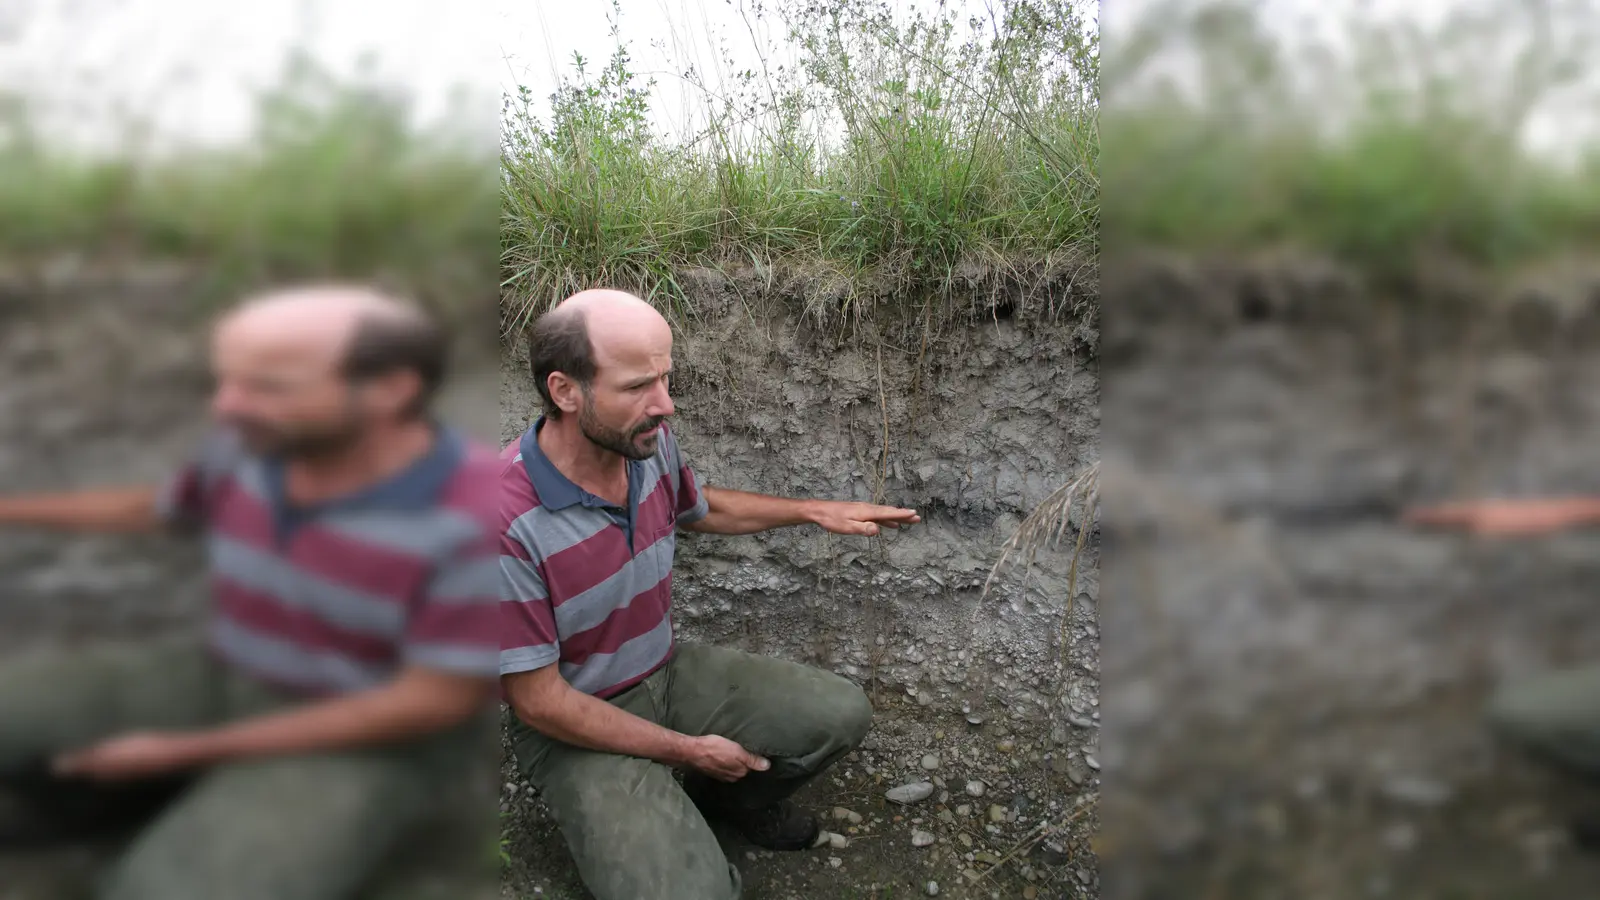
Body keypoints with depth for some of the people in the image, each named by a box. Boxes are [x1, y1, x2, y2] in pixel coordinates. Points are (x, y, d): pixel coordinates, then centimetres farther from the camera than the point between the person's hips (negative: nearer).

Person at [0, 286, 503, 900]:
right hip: (222, 675, 5)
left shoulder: (484, 522, -31)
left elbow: (434, 701, -23)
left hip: (373, 744, -5)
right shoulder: (254, 451, -11)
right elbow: (152, 508, 12)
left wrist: (186, 750, -19)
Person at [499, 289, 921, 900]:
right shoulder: (507, 520, -33)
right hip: (578, 727, -6)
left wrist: (816, 512, 9)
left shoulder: (651, 443, -11)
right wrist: (688, 750, -14)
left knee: (842, 714, 2)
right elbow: (538, 700, -22)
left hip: (669, 672, 7)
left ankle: (732, 799, 25)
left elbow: (701, 508, 15)